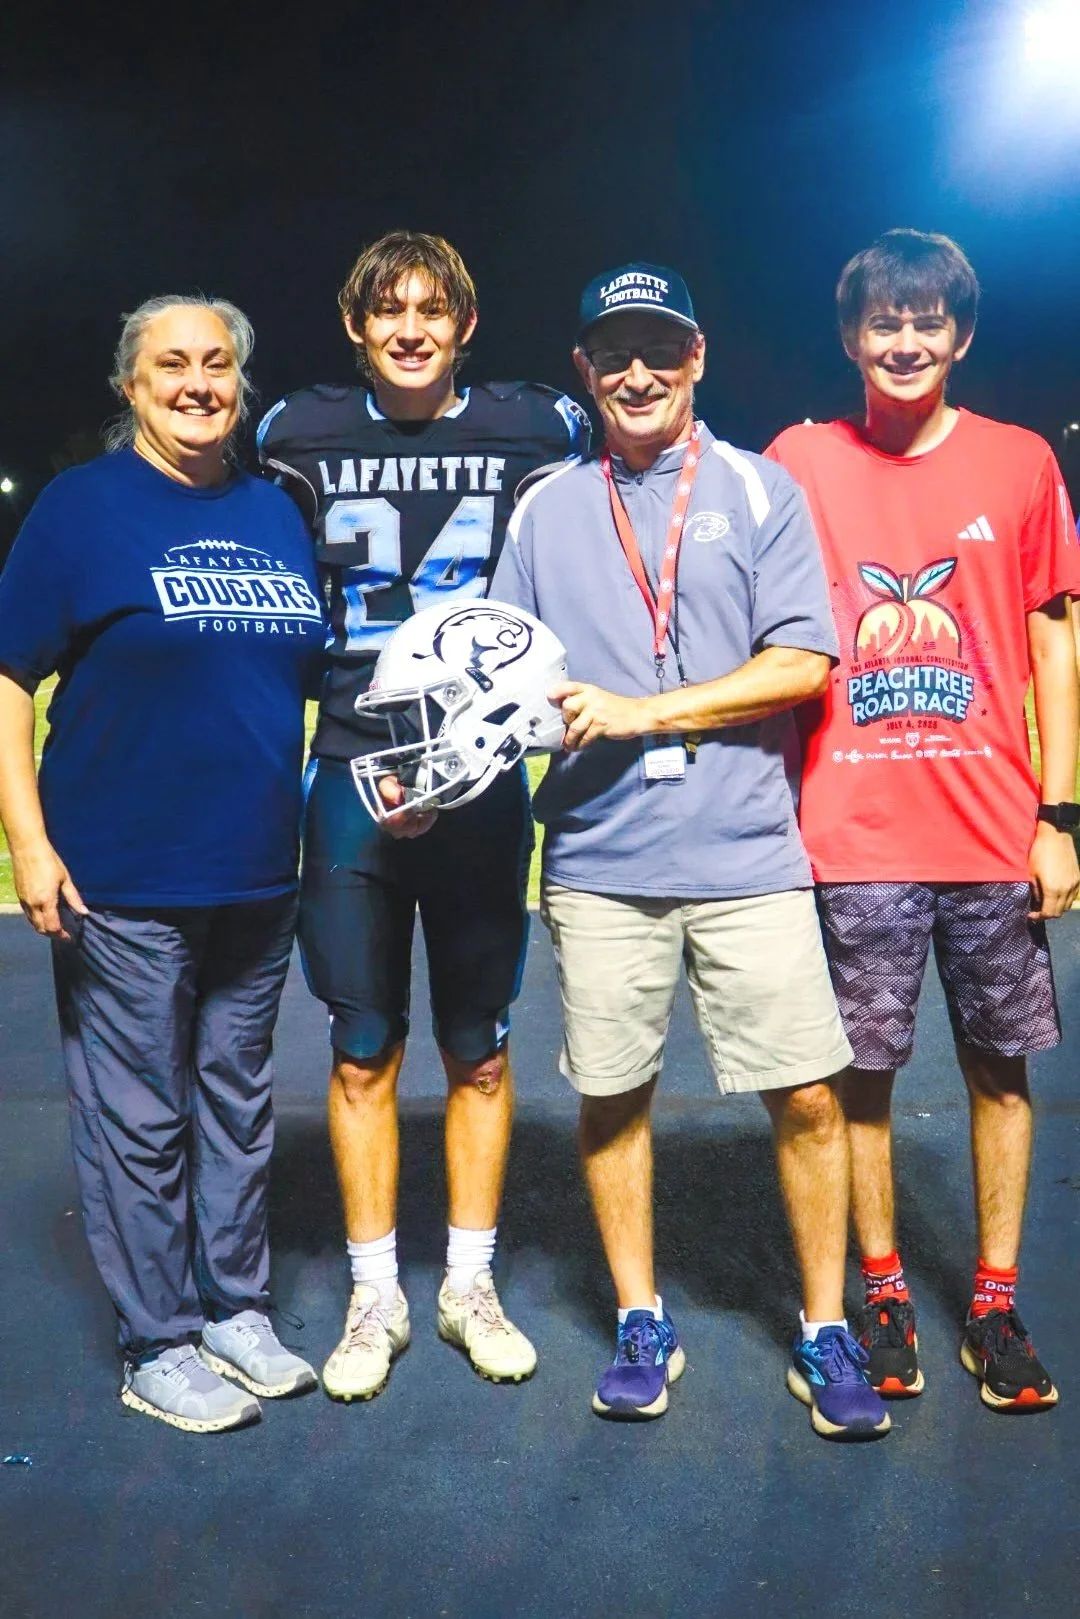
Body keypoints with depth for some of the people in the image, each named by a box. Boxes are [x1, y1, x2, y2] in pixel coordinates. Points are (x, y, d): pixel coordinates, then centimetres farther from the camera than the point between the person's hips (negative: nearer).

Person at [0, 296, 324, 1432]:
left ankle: (235, 1310, 31)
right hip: (121, 879, -5)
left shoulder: (274, 512, 12)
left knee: (238, 1098, 15)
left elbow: (325, 677, 20)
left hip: (258, 872, 5)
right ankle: (158, 1347, 19)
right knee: (140, 1116, 3)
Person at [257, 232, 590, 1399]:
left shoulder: (536, 431, 2)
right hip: (352, 779, 0)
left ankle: (469, 1287, 26)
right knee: (364, 1052, 7)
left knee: (479, 1052, 9)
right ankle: (375, 1298, 23)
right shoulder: (301, 436, 4)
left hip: (483, 785, 0)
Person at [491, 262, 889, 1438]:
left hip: (746, 855, -2)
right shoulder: (545, 511, 12)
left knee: (806, 1095, 0)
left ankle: (825, 1333, 20)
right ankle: (641, 1326, 28)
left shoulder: (759, 490, 5)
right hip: (597, 861, 2)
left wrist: (640, 711, -11)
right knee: (609, 1097, 9)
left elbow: (802, 664, -4)